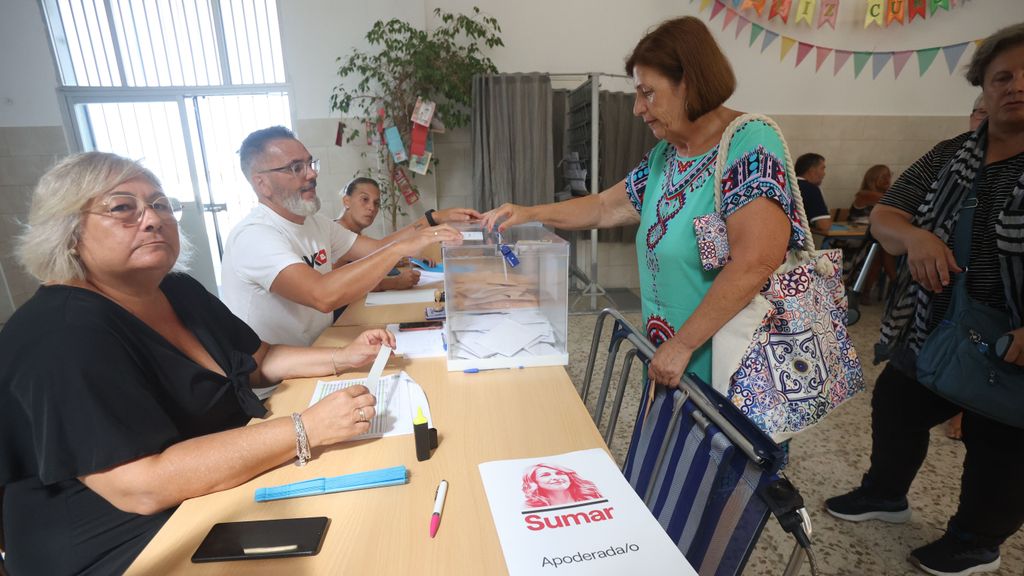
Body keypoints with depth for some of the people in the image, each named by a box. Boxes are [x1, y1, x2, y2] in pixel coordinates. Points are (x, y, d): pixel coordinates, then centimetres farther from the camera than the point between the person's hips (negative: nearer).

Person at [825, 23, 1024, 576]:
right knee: (894, 410, 17)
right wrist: (915, 236, -24)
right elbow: (884, 216, 0)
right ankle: (884, 494, 42)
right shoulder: (949, 156, 3)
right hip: (930, 329, 5)